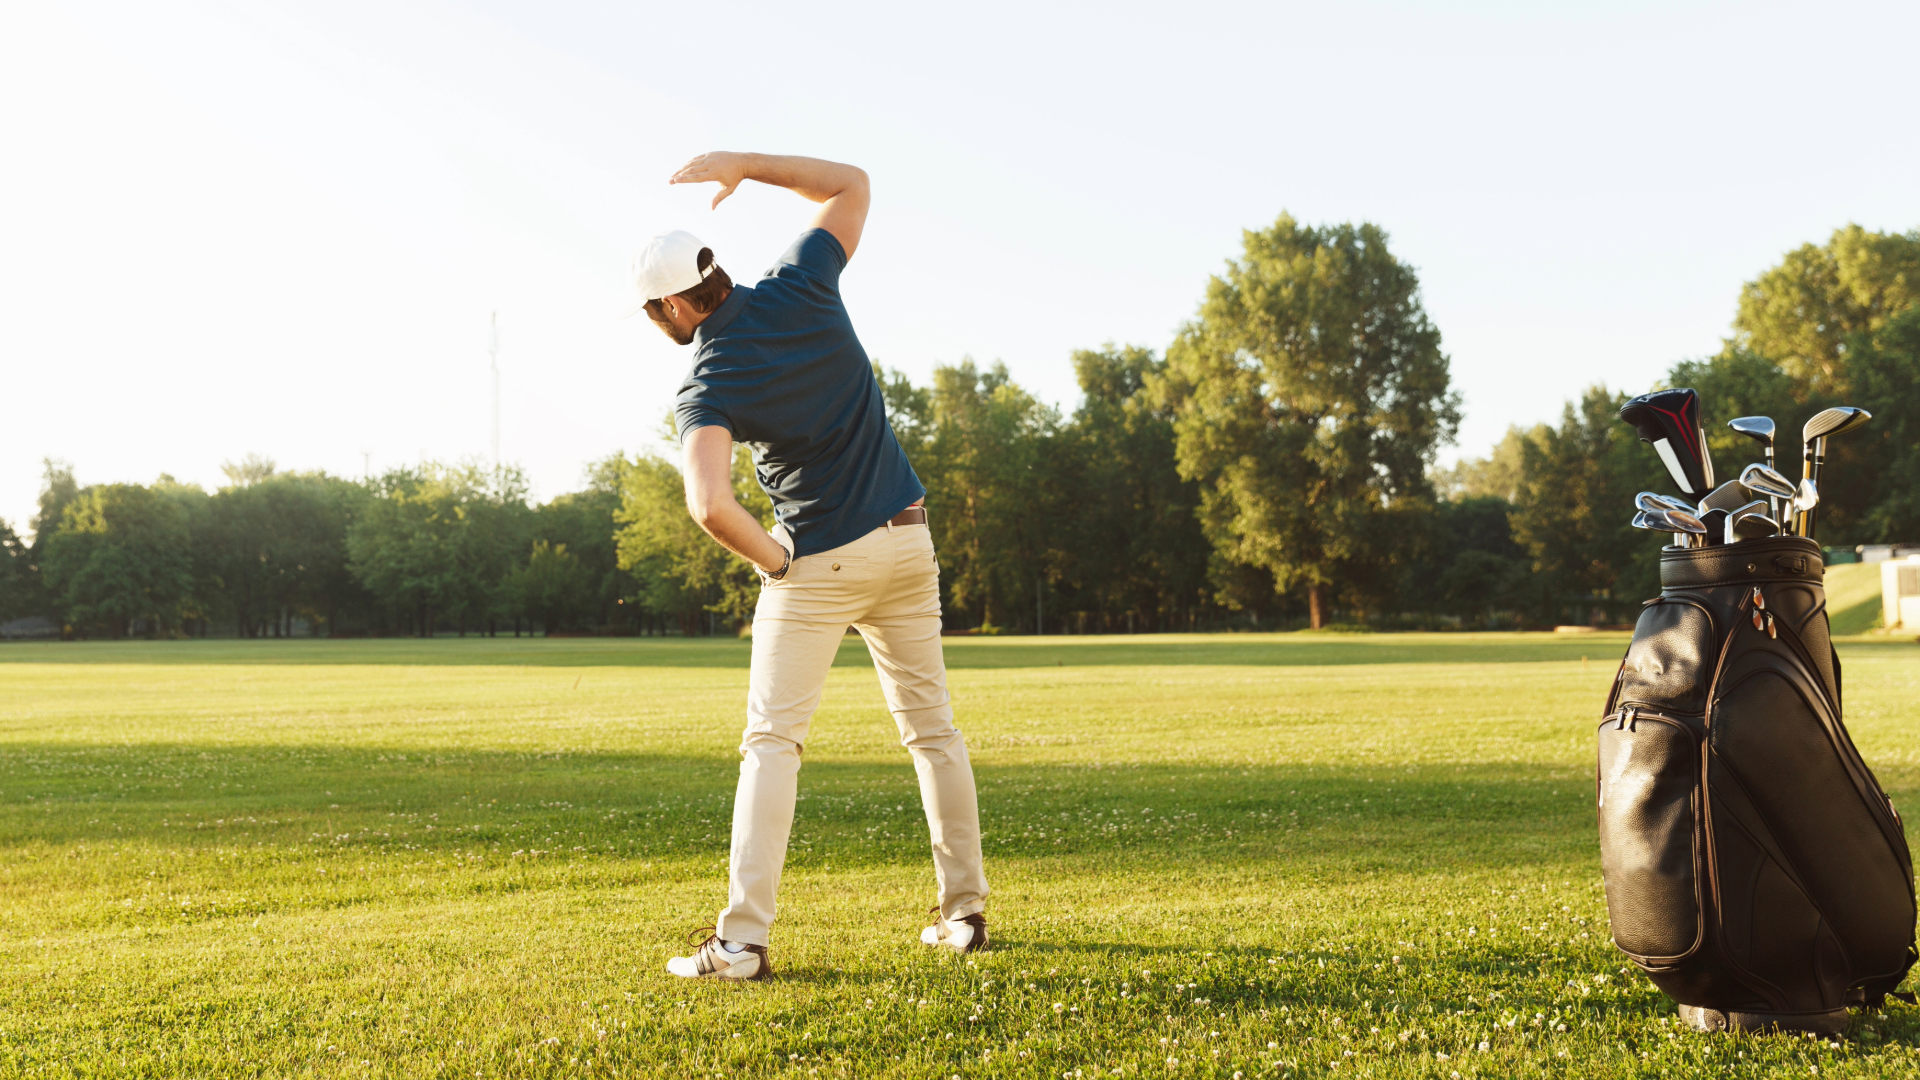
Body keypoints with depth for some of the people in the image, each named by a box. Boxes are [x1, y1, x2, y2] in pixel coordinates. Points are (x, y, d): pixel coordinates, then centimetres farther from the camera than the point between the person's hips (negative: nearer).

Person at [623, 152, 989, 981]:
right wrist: (743, 163, 9)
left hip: (818, 564, -5)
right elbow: (851, 183, 11)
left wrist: (773, 562, -15)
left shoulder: (707, 387, -17)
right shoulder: (801, 289, -5)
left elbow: (710, 504, -33)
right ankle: (964, 911, 21)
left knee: (771, 742, 1)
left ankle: (742, 941, -5)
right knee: (932, 728, 15)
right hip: (907, 540, 6)